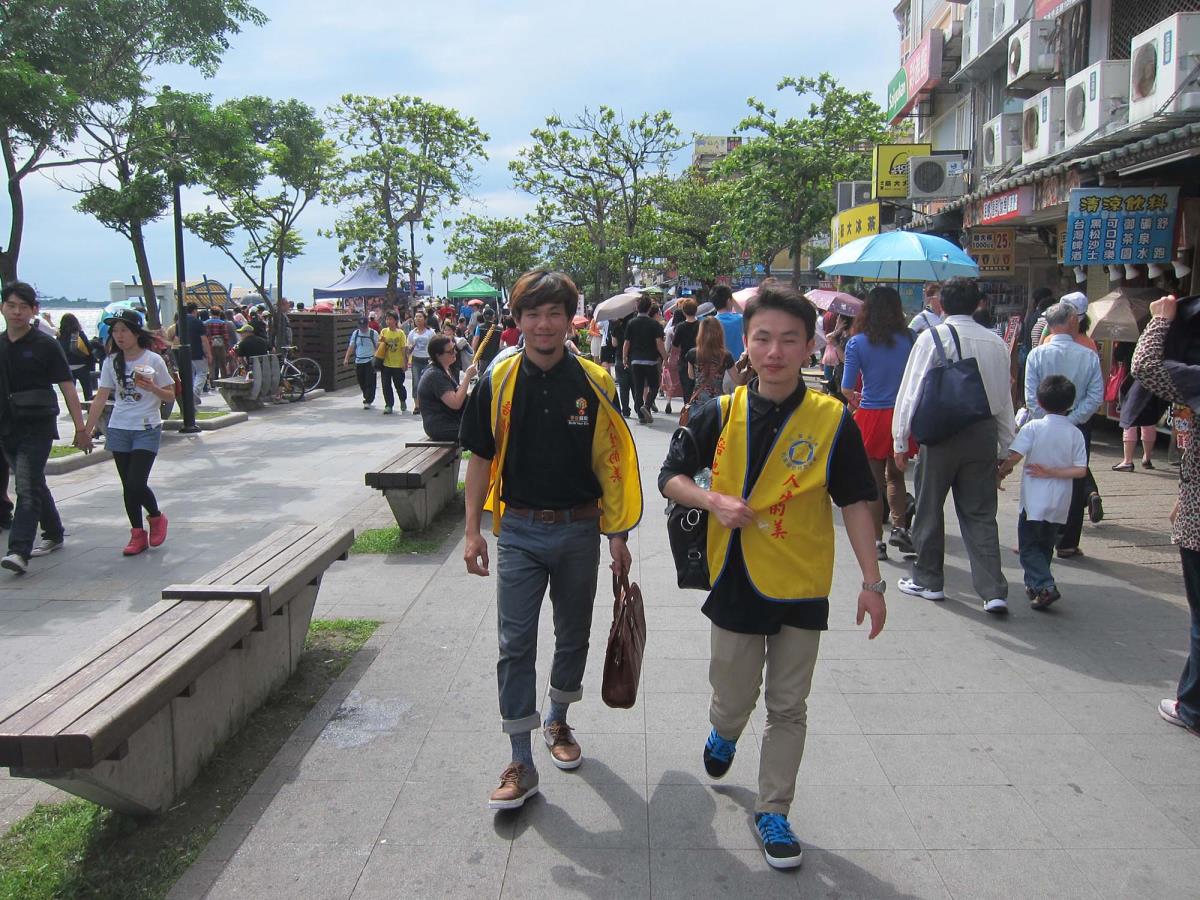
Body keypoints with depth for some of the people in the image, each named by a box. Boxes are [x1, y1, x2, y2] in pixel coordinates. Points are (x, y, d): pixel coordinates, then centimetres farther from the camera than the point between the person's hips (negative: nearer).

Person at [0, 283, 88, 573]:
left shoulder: (45, 344, -7)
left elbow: (67, 387, -8)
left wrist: (80, 429, -11)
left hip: (37, 427, -6)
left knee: (28, 489, -12)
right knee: (34, 486, 18)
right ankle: (53, 534, 33)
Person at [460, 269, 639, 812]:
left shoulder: (594, 385, -5)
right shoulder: (497, 383, -4)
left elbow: (611, 463, 0)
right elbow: (481, 459, 1)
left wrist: (617, 536, -1)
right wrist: (472, 532, -2)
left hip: (579, 530, 1)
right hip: (519, 532, -1)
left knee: (573, 636, 16)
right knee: (515, 646, -1)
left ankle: (557, 722, 40)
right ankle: (521, 764, 9)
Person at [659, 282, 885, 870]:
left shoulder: (832, 420, -8)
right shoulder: (720, 415, -5)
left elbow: (854, 503, -2)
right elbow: (671, 478, 3)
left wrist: (871, 582, -5)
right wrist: (714, 501, -16)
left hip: (801, 590, 0)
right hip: (734, 583, 1)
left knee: (788, 709, 10)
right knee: (732, 700, 13)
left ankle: (773, 811, 28)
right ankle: (724, 732, 49)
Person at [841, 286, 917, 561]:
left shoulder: (857, 343, -6)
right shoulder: (909, 339, -1)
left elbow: (847, 388, -7)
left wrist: (855, 398, 14)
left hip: (871, 417, -2)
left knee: (874, 481, 8)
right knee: (895, 475, 21)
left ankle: (877, 541, 13)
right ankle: (899, 527, 8)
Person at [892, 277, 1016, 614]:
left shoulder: (932, 337, -8)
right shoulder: (996, 343, 4)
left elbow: (912, 391, -8)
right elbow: (1005, 399, 9)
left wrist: (901, 441, -1)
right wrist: (1005, 448, 18)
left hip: (940, 433, -4)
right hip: (983, 433, 4)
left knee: (928, 509, 12)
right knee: (980, 514, 9)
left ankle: (928, 580, 24)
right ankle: (994, 591, 4)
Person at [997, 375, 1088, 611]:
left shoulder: (1033, 427, -10)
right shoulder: (1075, 433, 0)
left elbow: (1014, 456, -19)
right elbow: (1080, 470, -7)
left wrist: (1000, 472, -3)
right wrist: (1052, 472, -3)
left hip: (1034, 500, -4)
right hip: (1060, 503, 4)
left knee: (1028, 546, 3)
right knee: (1046, 545, 20)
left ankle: (1045, 586, -14)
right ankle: (1033, 583, 29)